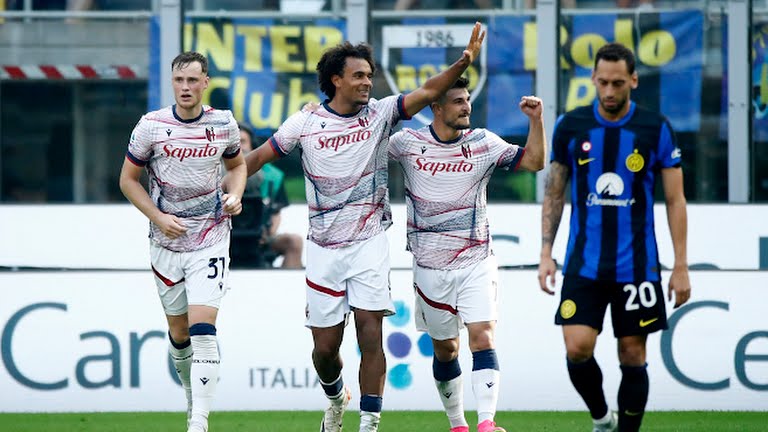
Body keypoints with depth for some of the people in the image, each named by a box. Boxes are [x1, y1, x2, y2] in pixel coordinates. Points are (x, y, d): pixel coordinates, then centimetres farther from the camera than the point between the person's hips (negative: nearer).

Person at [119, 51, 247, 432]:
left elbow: (237, 164, 18)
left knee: (203, 331, -15)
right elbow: (128, 179, 2)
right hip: (167, 243, 1)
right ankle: (192, 393, 38)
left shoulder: (223, 124, -1)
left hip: (211, 241, -1)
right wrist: (158, 218, -10)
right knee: (179, 336, 10)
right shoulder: (152, 126, -6)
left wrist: (235, 196, -2)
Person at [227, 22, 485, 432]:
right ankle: (336, 398, 37)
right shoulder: (305, 124, -1)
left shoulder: (380, 114, -1)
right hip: (324, 248, 1)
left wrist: (464, 61, -27)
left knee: (370, 335, -13)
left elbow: (427, 92, -12)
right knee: (325, 345, 6)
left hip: (370, 242, -1)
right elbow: (258, 156, 9)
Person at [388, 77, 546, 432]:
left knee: (482, 339, -15)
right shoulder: (408, 143, -2)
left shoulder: (483, 143, -1)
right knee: (444, 349, 9)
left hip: (477, 263, -1)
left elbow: (533, 161, -6)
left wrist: (535, 120, -19)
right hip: (431, 267, 1)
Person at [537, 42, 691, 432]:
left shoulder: (656, 129, -3)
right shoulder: (571, 126, 2)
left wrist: (680, 267, -2)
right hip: (584, 265, 1)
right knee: (577, 348, -10)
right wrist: (546, 253, 3)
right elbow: (554, 193, 10)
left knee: (632, 356, 2)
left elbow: (675, 200, 1)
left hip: (636, 265, -1)